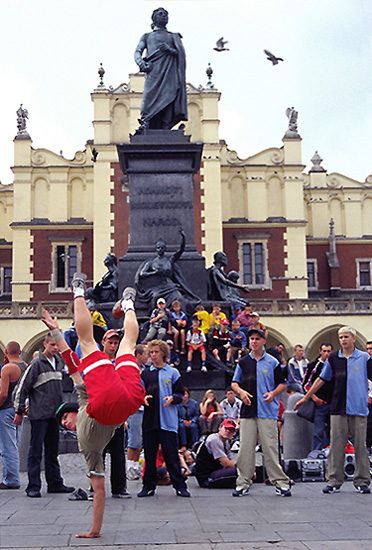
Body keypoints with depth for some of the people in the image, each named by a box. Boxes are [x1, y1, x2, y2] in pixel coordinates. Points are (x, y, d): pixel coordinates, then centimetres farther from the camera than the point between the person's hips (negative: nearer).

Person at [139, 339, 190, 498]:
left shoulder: (173, 372, 6)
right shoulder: (145, 373, 13)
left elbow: (180, 394, 6)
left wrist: (172, 398, -14)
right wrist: (143, 398, -5)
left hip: (168, 420, -3)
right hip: (149, 419, 3)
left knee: (171, 454, -3)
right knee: (149, 454, 6)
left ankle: (179, 486, 4)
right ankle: (149, 486, 15)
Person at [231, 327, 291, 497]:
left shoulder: (273, 362, 5)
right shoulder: (243, 362, 11)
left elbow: (282, 384, 9)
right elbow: (234, 383, 16)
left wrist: (273, 393, -10)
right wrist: (241, 391, -5)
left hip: (268, 411, -2)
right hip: (247, 410, 2)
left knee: (270, 448, -4)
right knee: (245, 448, 1)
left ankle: (280, 482, 3)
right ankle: (243, 483, 8)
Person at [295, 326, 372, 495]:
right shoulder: (333, 358, 8)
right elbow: (321, 379, 15)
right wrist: (305, 398, 17)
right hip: (338, 408, 1)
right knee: (336, 445, 0)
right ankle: (333, 481, 6)